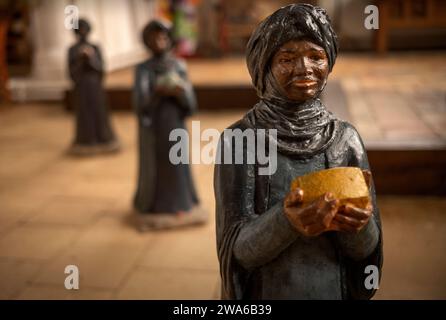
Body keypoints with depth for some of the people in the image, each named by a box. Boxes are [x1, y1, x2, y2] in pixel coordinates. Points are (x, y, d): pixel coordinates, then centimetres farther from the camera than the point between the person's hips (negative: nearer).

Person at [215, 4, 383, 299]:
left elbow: (367, 247, -6)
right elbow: (239, 249, -16)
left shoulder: (347, 137, -7)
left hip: (338, 290, 2)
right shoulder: (238, 140, -14)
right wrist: (285, 221, -33)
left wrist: (357, 223, -27)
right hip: (267, 291, -2)